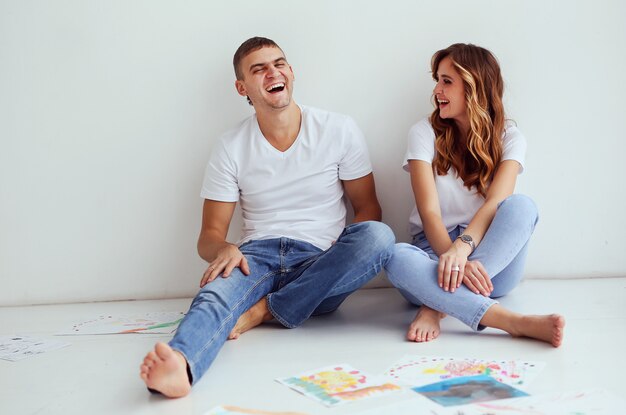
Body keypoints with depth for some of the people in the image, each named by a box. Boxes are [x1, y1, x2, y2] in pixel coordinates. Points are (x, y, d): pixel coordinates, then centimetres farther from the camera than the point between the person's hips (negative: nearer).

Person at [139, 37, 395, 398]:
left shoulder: (340, 130, 5)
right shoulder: (231, 147, 6)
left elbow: (368, 208, 9)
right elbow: (209, 235, 5)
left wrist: (350, 257, -14)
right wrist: (224, 249, -21)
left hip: (320, 270, 1)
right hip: (258, 258, 0)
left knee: (379, 236, -29)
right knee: (216, 294, -34)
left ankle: (264, 311, -24)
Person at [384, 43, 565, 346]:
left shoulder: (508, 138, 2)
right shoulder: (425, 133, 0)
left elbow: (496, 204, -15)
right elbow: (430, 213, -12)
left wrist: (462, 247, -36)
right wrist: (455, 260, -31)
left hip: (494, 260, 1)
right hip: (436, 249, -1)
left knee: (521, 206, -29)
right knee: (397, 258, -35)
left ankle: (437, 306, -33)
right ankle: (513, 322, -43)